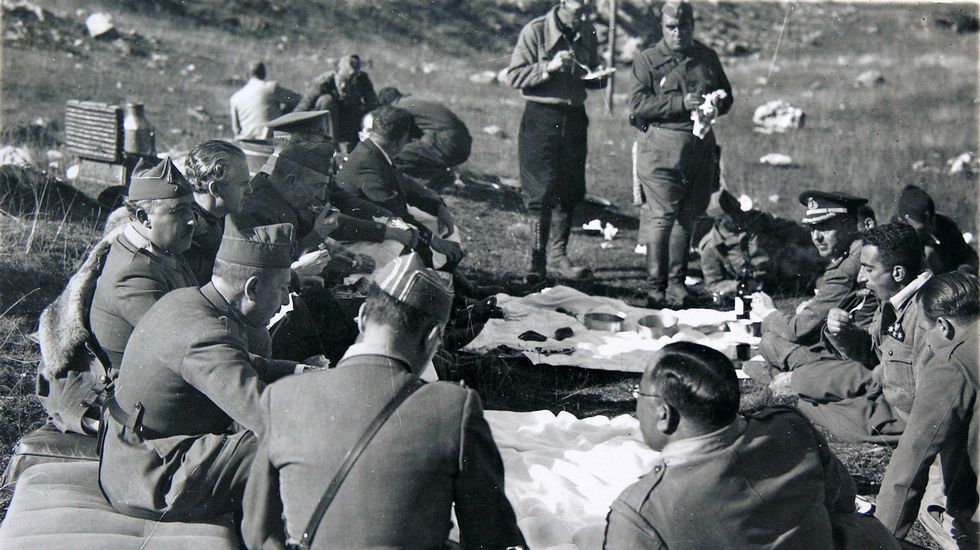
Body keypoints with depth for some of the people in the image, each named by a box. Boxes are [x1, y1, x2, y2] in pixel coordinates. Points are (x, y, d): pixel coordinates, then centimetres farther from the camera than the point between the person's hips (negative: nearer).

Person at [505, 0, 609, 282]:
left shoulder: (588, 33, 9)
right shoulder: (535, 31, -9)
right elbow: (514, 75, -11)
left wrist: (598, 77, -1)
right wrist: (548, 68, -21)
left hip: (575, 118, 6)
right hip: (541, 118, -5)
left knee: (570, 191, 8)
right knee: (540, 192, -6)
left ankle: (557, 255, 18)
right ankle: (537, 258, 1)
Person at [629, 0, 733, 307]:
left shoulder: (707, 57, 15)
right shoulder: (648, 60, 1)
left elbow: (726, 96, 22)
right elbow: (637, 104, -10)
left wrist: (714, 105, -3)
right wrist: (681, 103, -18)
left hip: (701, 146, 5)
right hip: (661, 146, -5)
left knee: (688, 217, 8)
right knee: (661, 217, -9)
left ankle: (676, 281, 17)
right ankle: (655, 287, -3)